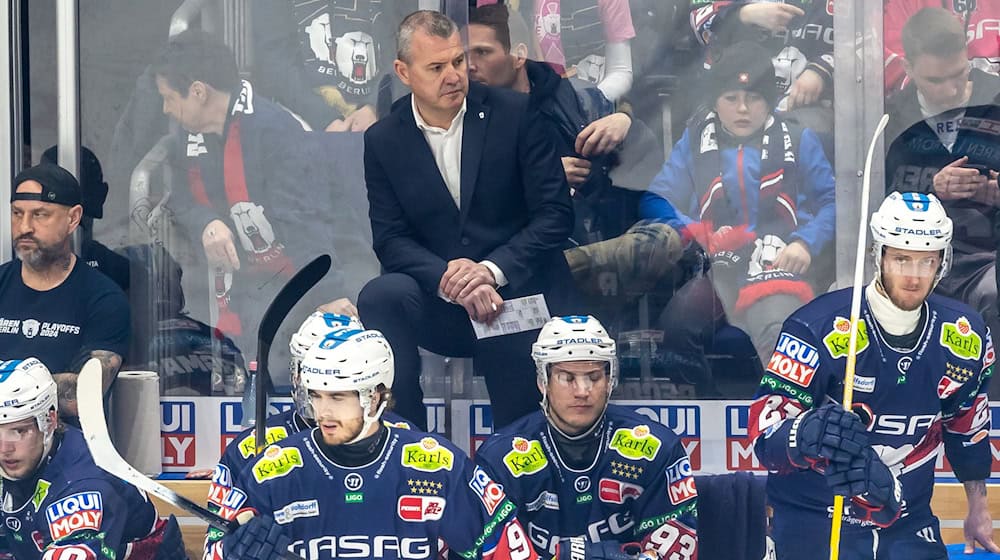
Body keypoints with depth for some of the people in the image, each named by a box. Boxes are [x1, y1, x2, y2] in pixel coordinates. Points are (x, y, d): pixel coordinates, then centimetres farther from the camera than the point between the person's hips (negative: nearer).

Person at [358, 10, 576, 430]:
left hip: (518, 291, -1)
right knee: (380, 297, -30)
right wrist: (448, 278, -23)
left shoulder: (514, 114, -2)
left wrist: (493, 270, -19)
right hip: (439, 300, 1)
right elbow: (390, 239, -2)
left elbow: (556, 214, -5)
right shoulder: (383, 141, 3)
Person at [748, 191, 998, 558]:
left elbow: (968, 425, 14)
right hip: (815, 523, -4)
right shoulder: (817, 328, -19)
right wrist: (809, 433, -45)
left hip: (909, 524, 4)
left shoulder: (965, 337, -3)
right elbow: (766, 431, -23)